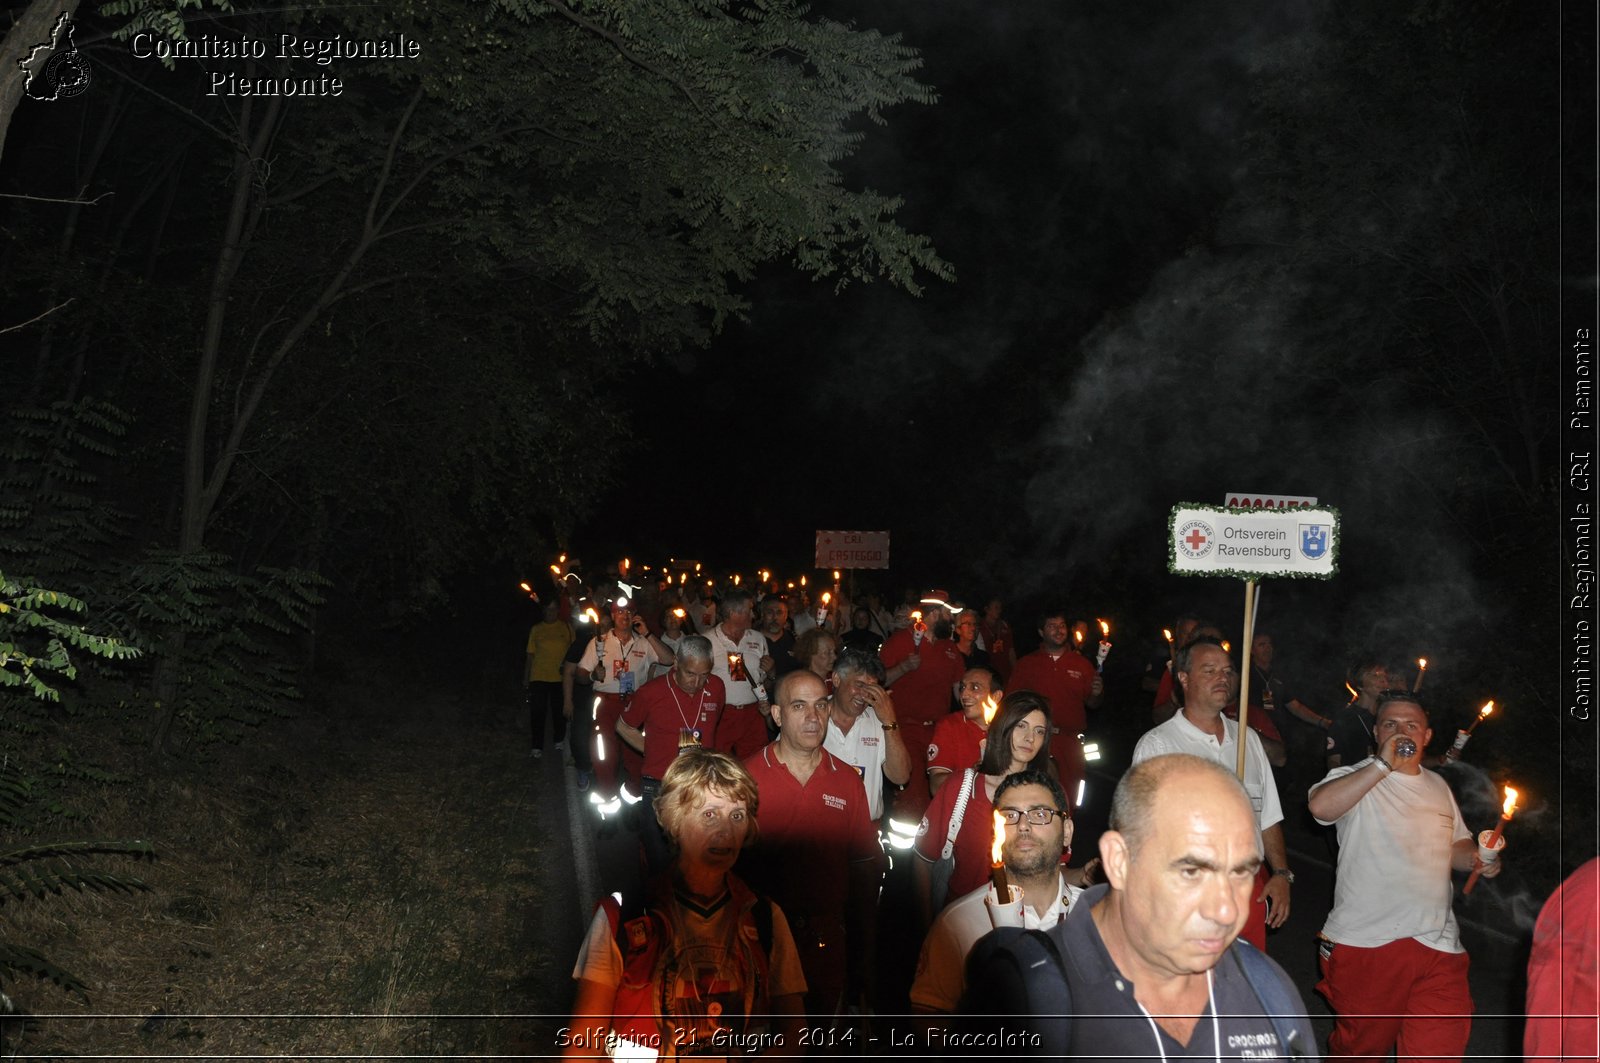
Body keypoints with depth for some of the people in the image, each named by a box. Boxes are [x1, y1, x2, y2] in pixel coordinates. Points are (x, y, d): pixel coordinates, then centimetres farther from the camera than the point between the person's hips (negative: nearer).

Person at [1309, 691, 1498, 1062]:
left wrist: (1478, 858, 4)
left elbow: (1457, 845, 27)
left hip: (1438, 947, 4)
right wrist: (1384, 765, -25)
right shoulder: (1356, 778, -4)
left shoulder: (1438, 786, 16)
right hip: (1365, 943, -4)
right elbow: (1321, 806, -26)